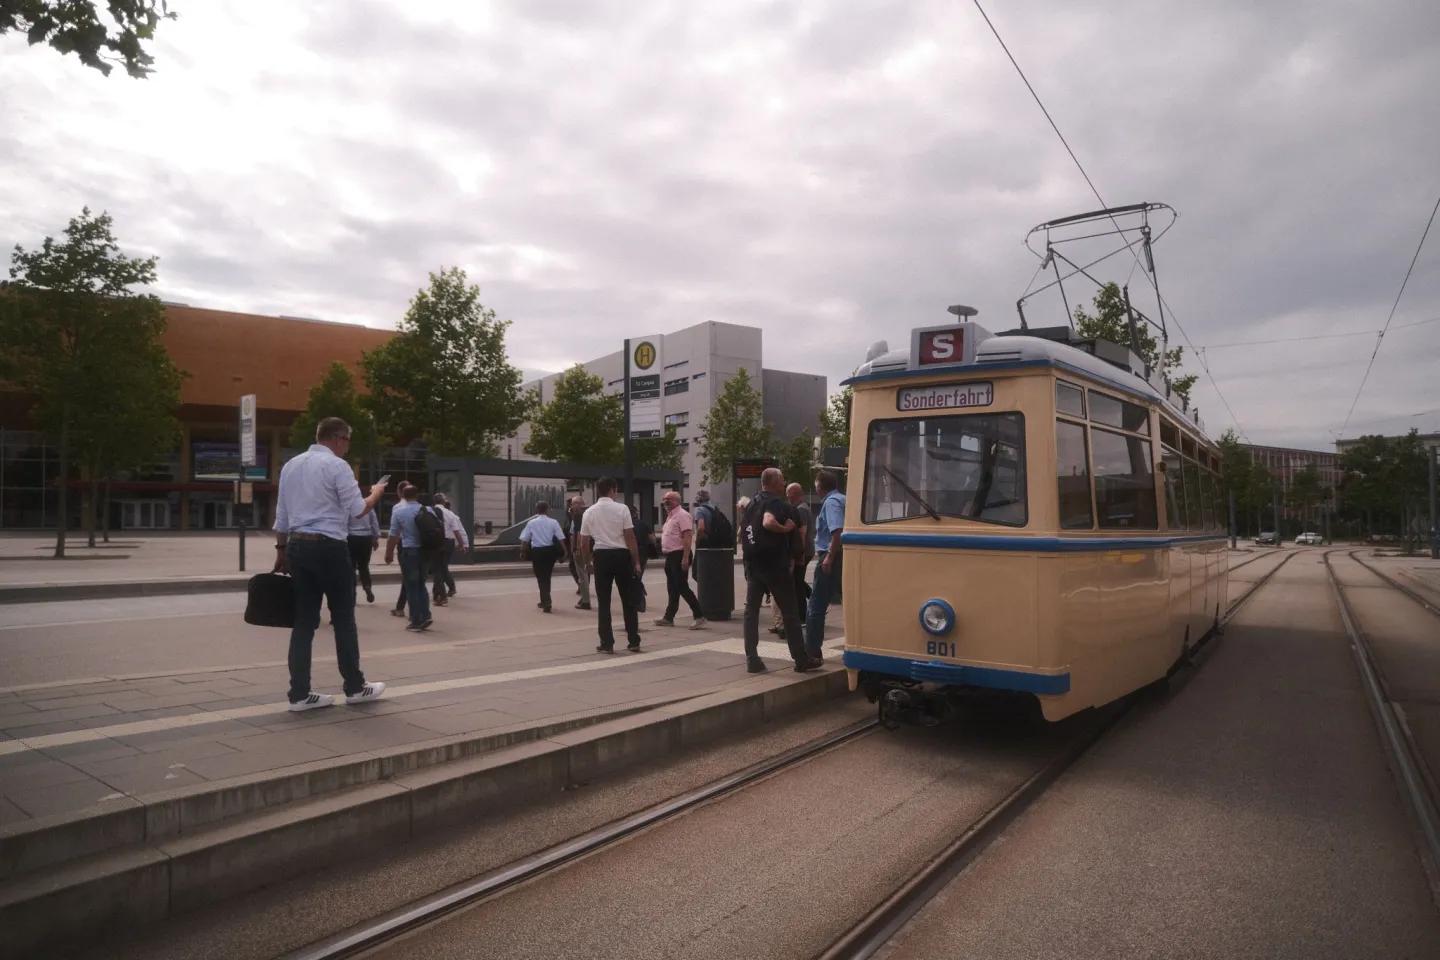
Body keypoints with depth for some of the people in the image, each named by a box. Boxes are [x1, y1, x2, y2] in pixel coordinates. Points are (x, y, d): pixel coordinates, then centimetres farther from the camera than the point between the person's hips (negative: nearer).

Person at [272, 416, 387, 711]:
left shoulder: (291, 465, 13)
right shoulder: (337, 465, -9)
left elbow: (281, 515, 15)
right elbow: (357, 511, -10)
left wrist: (281, 550, 20)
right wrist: (376, 494, 8)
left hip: (297, 546, 7)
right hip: (329, 547, -7)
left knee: (304, 620, 8)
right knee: (344, 619, 5)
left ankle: (300, 693, 9)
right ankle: (355, 687, 15)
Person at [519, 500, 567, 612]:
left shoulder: (531, 522, -1)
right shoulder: (553, 522, -2)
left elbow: (524, 540, -1)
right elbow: (560, 538, -5)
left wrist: (522, 552, 10)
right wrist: (564, 550, 4)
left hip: (537, 551, -1)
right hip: (550, 551, 1)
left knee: (541, 577, 5)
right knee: (547, 576, 17)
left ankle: (546, 602, -5)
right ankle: (545, 601, 29)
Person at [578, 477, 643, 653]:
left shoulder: (589, 512, 3)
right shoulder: (622, 509, -5)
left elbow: (584, 543, 6)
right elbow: (630, 537, -8)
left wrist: (588, 561, 23)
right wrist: (636, 561, -2)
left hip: (601, 555, 2)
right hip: (621, 555, -1)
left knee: (603, 602, 8)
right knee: (628, 600, 9)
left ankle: (607, 643, 8)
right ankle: (634, 641, 12)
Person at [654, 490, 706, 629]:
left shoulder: (682, 515, -13)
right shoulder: (670, 516, 17)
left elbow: (687, 537, -21)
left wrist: (685, 558, -27)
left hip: (679, 555, -10)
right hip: (670, 556, 10)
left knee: (682, 587, -11)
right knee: (672, 589, 14)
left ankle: (699, 616, -7)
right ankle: (668, 618, 21)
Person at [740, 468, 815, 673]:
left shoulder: (752, 502, 14)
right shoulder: (776, 502, -12)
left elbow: (741, 533, 21)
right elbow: (768, 522, -32)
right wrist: (785, 529, -16)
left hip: (752, 564, 7)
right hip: (774, 565, -7)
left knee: (751, 610, 8)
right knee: (790, 612, 2)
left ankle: (752, 659, 5)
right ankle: (801, 659, 8)